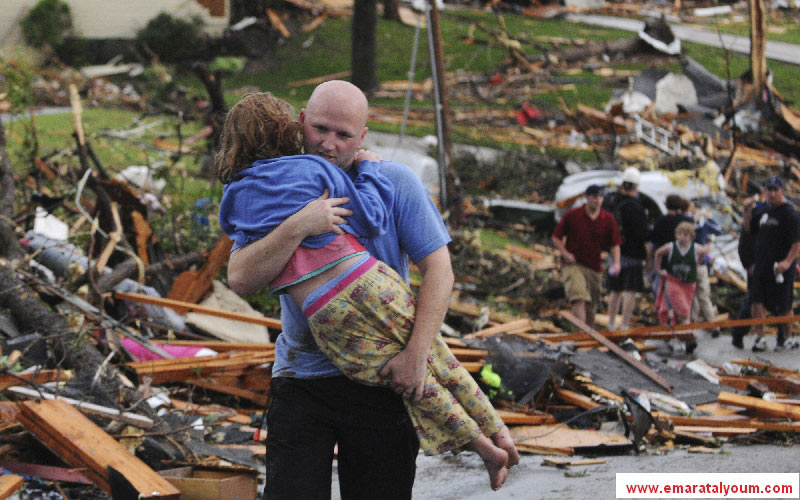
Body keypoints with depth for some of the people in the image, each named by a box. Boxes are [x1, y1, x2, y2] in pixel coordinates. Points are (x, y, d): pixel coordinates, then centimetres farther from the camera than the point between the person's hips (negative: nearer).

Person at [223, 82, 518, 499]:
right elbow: (240, 280, -10)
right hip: (301, 381, 1)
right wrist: (297, 227, -23)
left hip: (380, 380, -1)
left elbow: (438, 269, -5)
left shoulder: (394, 183, 0)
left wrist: (416, 354, -16)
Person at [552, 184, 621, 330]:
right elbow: (556, 237, 5)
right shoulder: (572, 216, -2)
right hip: (573, 265, -4)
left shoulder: (608, 219, 5)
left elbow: (615, 244, 8)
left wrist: (616, 262, -8)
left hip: (595, 268, 4)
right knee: (579, 299, -24)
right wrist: (565, 253, -10)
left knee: (591, 306, 10)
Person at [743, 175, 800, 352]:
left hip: (780, 268, -7)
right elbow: (748, 228, 25)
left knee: (781, 307, 3)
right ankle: (760, 338, 4)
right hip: (761, 266, 7)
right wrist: (747, 211, 8)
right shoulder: (765, 210, 13)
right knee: (756, 302, -1)